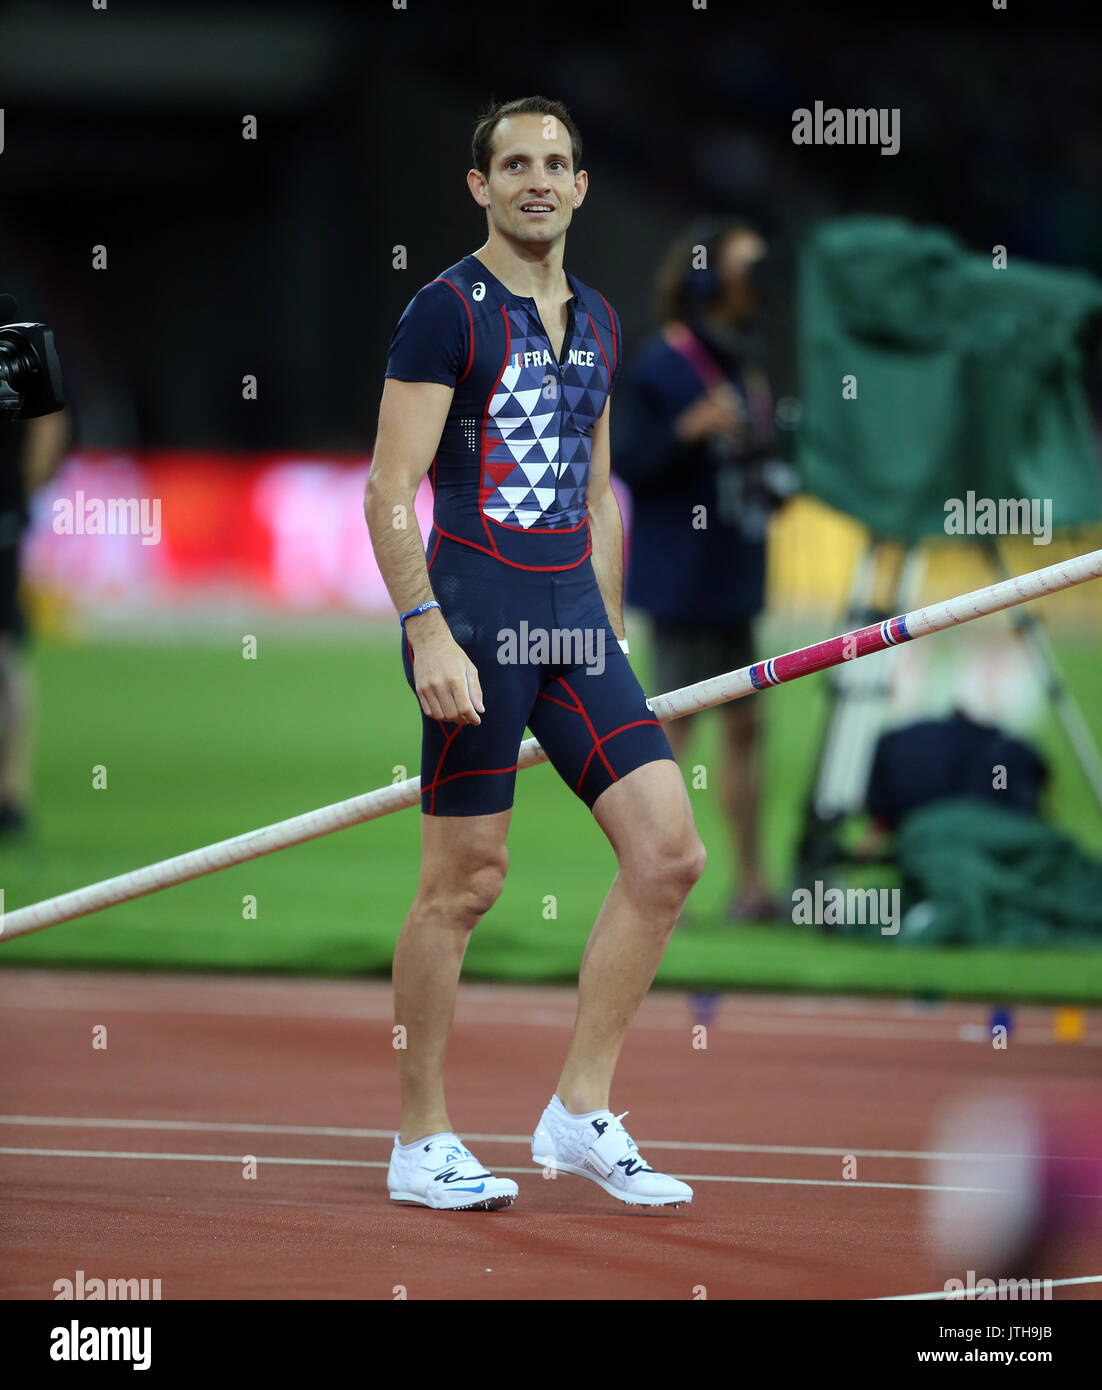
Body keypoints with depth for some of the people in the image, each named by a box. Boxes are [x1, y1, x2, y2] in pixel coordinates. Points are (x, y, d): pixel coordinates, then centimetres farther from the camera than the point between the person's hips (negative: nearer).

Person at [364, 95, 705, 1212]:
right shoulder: (447, 312, -6)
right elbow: (389, 491, -11)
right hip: (477, 612, -7)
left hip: (575, 617, 7)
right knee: (465, 878, -3)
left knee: (668, 851, -2)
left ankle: (580, 1115, 6)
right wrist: (429, 636, -19)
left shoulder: (596, 321, 16)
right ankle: (422, 1144, 8)